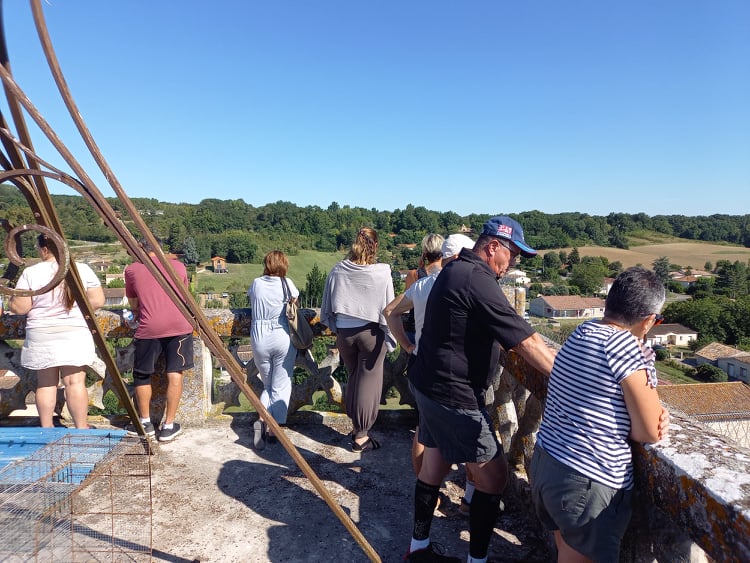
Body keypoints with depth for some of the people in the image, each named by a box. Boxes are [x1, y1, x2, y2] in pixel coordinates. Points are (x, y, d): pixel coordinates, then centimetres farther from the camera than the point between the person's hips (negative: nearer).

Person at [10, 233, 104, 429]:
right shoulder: (82, 270, -3)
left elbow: (18, 308, -5)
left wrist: (14, 294, 15)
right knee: (75, 382, 2)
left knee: (46, 383, 11)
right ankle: (81, 428, 6)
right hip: (74, 335, 0)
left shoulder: (31, 273, -7)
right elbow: (97, 301, -3)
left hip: (41, 337, 0)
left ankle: (46, 429, 20)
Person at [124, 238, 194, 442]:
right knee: (175, 374, 6)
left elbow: (133, 304, 22)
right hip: (179, 325, 1)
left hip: (149, 328, -1)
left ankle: (145, 423, 27)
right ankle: (168, 426, 11)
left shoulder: (132, 270, 12)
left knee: (142, 375, 17)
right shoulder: (178, 265, 15)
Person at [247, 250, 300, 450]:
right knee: (281, 387, 8)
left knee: (267, 385, 18)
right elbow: (295, 301, 13)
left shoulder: (256, 283, 3)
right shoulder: (287, 284, -2)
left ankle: (261, 420, -3)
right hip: (282, 337, -2)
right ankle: (272, 429, 1)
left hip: (259, 338, 2)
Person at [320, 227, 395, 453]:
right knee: (368, 382, 8)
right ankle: (361, 436, 16)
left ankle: (355, 424, 34)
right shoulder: (382, 273, -13)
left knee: (353, 378, 23)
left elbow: (327, 306, 4)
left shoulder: (338, 270, -4)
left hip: (344, 332, 4)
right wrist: (390, 340, -2)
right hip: (371, 332, -3)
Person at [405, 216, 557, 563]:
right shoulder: (478, 281, -22)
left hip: (431, 386, 10)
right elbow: (528, 344, -23)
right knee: (493, 475, 4)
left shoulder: (454, 271, 10)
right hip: (454, 395, -10)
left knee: (434, 465, 20)